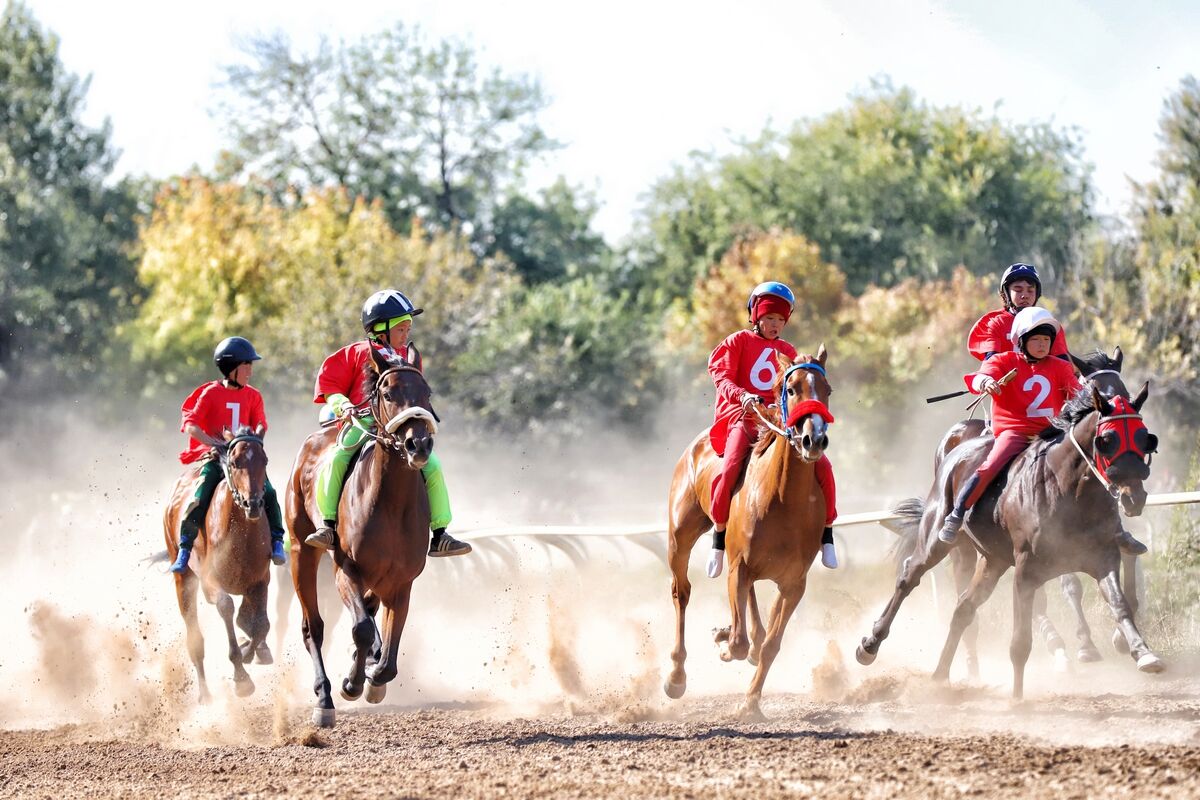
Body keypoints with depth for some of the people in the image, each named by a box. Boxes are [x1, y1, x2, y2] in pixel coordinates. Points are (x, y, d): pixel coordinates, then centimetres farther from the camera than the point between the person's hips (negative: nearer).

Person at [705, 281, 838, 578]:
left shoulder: (787, 351, 21)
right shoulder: (739, 341, 8)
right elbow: (722, 377, -3)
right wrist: (742, 395, -23)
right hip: (743, 417, -4)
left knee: (822, 465, -14)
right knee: (729, 470, -28)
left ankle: (826, 534, -1)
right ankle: (719, 538, -8)